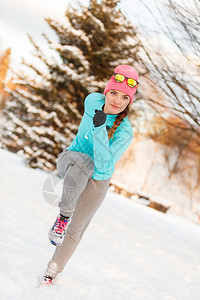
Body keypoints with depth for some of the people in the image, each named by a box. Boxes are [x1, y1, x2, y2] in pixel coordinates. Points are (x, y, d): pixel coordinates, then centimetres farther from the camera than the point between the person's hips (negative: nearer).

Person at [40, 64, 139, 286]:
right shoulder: (92, 101, -17)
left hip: (96, 182, -1)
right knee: (83, 162, -36)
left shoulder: (125, 133, -26)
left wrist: (100, 131, -45)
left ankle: (50, 275, 26)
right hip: (70, 159, 1)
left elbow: (104, 166, -37)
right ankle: (64, 215, -21)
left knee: (75, 231, 4)